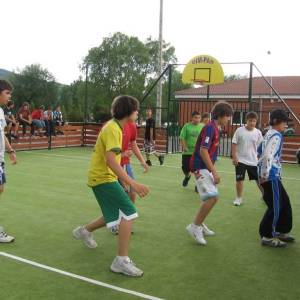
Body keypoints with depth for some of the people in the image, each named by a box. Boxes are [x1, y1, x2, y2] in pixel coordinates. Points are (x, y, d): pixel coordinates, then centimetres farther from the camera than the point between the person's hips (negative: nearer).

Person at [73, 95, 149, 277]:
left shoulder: (114, 126, 9)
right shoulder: (113, 129, -21)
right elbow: (110, 160, -33)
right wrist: (133, 183, -39)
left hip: (103, 177, 10)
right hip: (103, 178, -10)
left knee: (116, 216, 18)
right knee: (129, 212, -15)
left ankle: (84, 231, 39)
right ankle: (122, 261, -11)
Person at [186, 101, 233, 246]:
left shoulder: (215, 128, 13)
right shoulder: (210, 128, -16)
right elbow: (203, 151, -23)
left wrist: (212, 170, 20)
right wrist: (214, 172, -21)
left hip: (206, 168, 10)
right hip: (200, 167, -10)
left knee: (211, 197, 16)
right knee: (212, 196, -17)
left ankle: (200, 225, 28)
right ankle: (195, 226, -7)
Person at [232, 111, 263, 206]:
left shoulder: (258, 132, -2)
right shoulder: (239, 130, -7)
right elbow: (234, 144, -3)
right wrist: (234, 157, -9)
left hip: (253, 161, 2)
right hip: (240, 160, -1)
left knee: (259, 179, 9)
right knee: (239, 179, 2)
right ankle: (239, 198, 18)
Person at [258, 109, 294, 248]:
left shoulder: (269, 134, 14)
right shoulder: (276, 135, -15)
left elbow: (260, 151, 24)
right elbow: (268, 155, -26)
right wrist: (264, 175, -22)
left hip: (272, 175, 10)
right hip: (271, 176, -10)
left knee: (284, 202, 17)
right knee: (275, 206, -3)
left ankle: (281, 231, 29)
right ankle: (267, 237, 6)